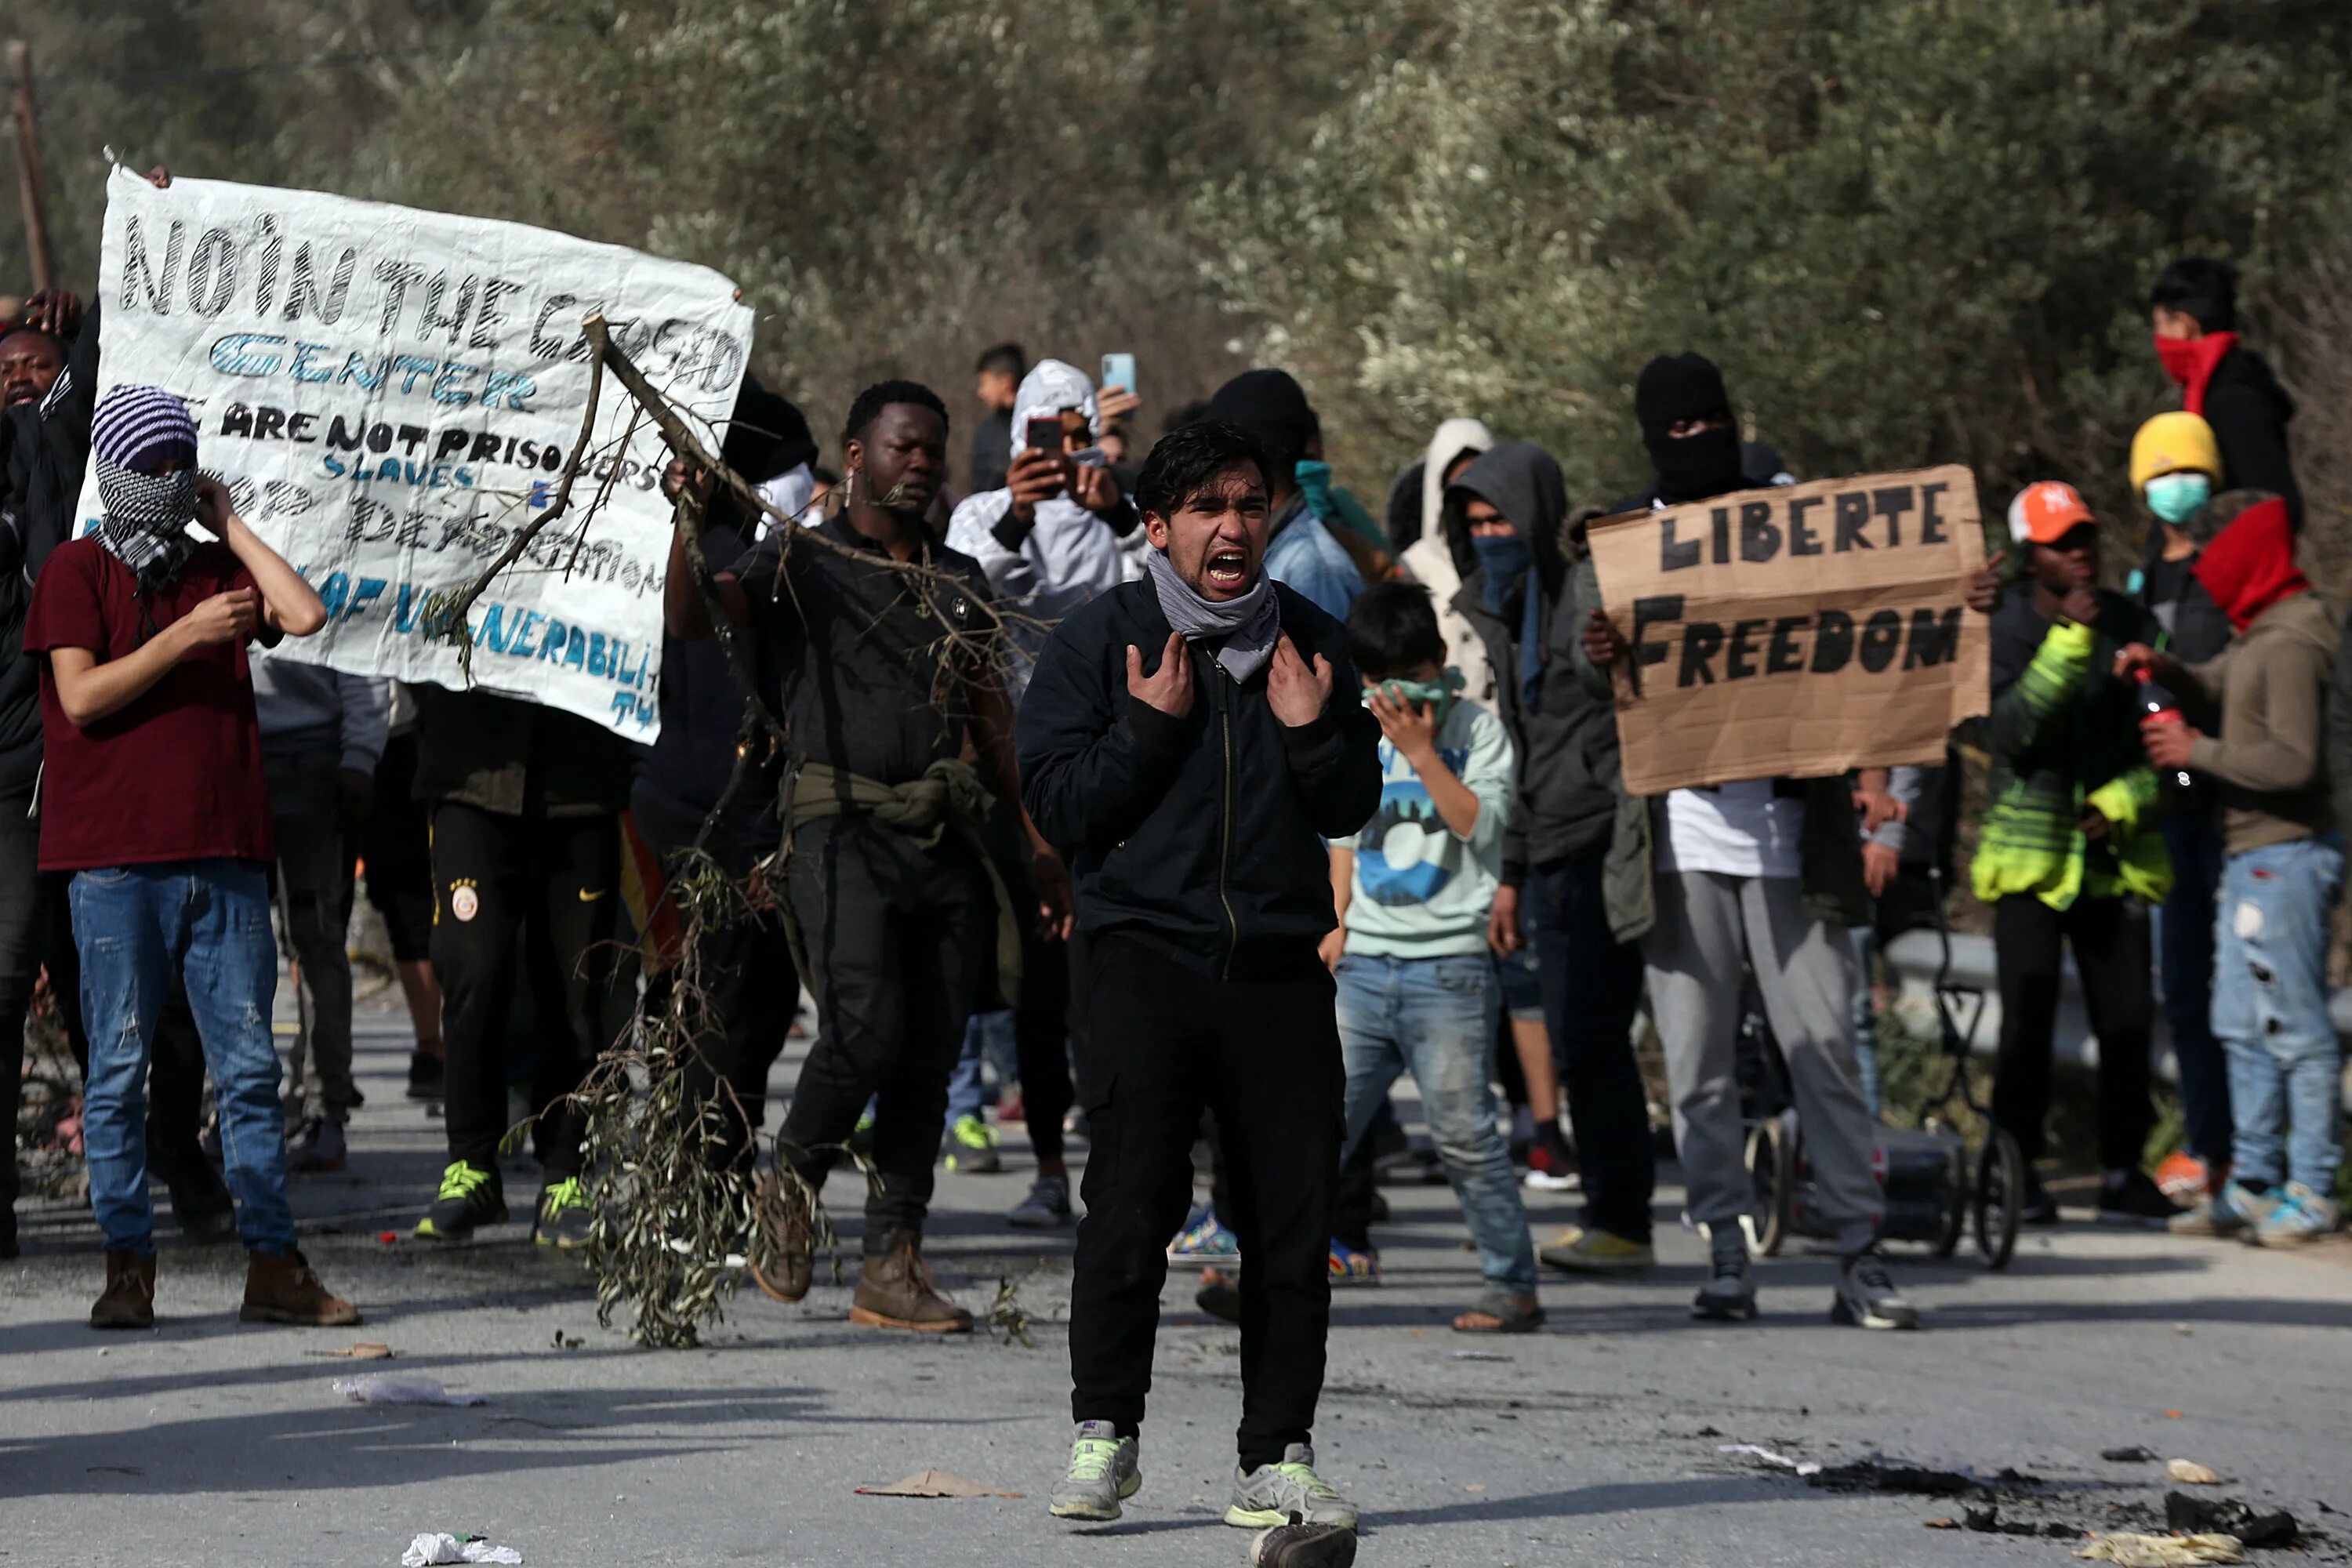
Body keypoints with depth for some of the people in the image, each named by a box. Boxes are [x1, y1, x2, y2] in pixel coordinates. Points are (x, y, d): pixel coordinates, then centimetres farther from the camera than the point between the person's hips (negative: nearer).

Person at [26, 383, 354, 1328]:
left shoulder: (216, 570, 16)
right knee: (119, 1066, -2)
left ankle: (272, 1266, 3)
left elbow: (305, 616, 0)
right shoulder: (78, 570, 4)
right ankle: (128, 1267, 3)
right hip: (118, 855, -4)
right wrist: (186, 637, -13)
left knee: (249, 1064, 2)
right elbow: (81, 695, -7)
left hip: (224, 852, 4)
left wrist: (229, 523, 5)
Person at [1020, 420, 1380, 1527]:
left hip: (1281, 966, 3)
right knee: (1133, 1205, -10)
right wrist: (1149, 727, -11)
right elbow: (1057, 805, 0)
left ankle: (1277, 1458, 6)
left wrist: (1312, 734, -3)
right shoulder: (1098, 642, 5)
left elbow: (1351, 810, 15)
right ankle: (1104, 1436, 3)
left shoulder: (1311, 641, 14)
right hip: (1147, 951, -3)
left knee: (1295, 1218, 0)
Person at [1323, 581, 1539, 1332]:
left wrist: (1422, 751, -14)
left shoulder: (1478, 730, 1)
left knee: (1463, 1132, -7)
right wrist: (1337, 923, 15)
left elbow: (1479, 825, -12)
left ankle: (1514, 1289, 1)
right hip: (1363, 963, 5)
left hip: (1447, 967, -5)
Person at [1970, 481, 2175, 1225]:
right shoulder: (2001, 630, -3)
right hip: (2030, 850, -3)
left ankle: (2123, 1171, 11)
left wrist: (2123, 801, -8)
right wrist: (2068, 644, -24)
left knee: (2127, 1017, 1)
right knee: (2028, 1021, -6)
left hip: (2116, 854, 3)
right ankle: (2016, 1172, 2)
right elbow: (2008, 730, -18)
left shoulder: (2130, 625, 6)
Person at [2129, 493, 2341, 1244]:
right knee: (2244, 1028, 14)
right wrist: (2163, 669, 4)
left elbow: (2293, 760, -24)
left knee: (2296, 1028, -5)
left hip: (2286, 856, -10)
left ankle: (2312, 1192, -1)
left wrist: (2198, 752, -17)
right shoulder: (2259, 635, 13)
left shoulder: (2289, 646, -17)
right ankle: (2253, 1185, 19)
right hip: (2250, 856, 10)